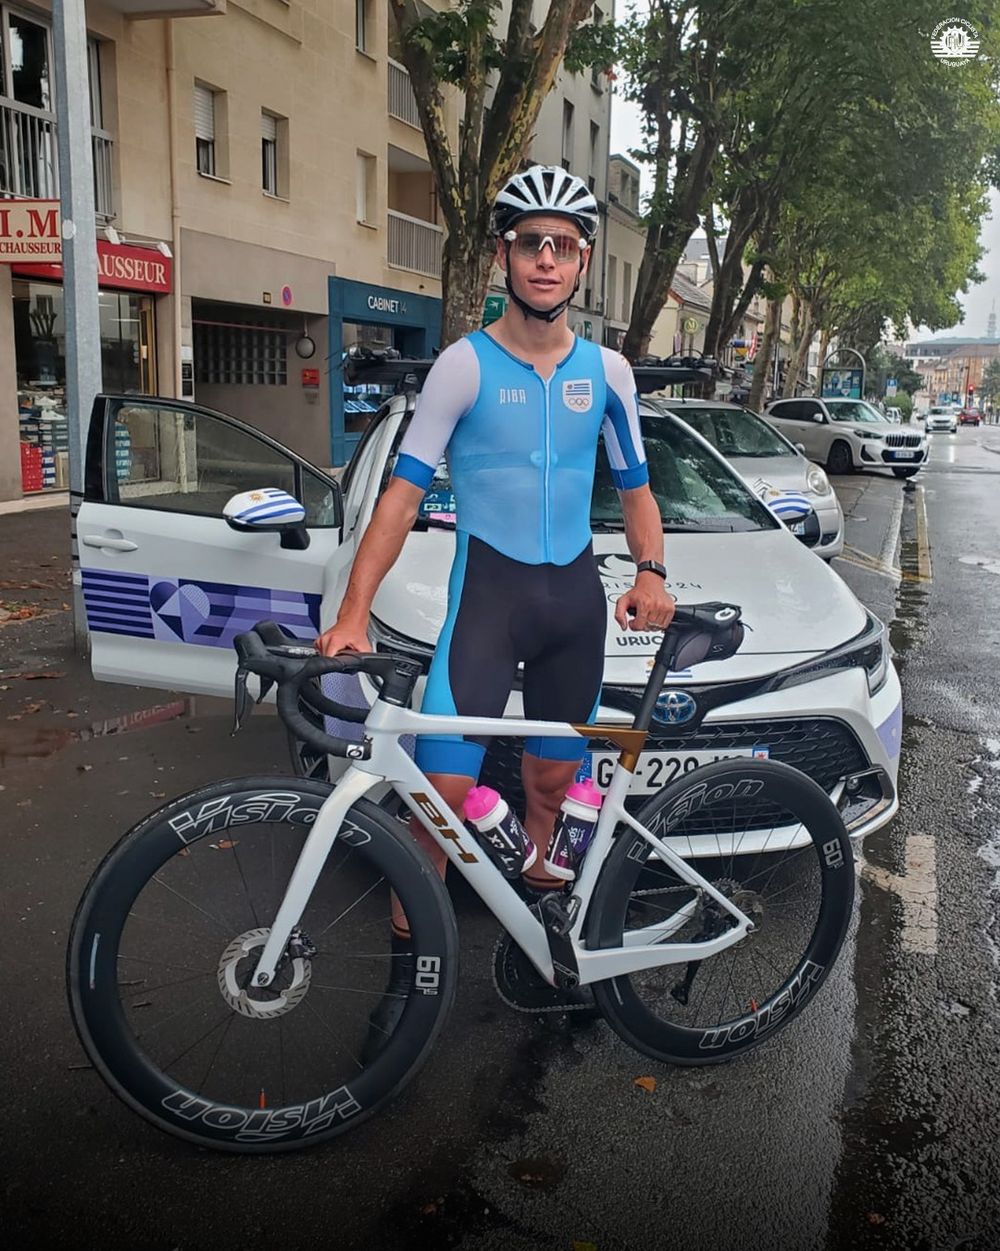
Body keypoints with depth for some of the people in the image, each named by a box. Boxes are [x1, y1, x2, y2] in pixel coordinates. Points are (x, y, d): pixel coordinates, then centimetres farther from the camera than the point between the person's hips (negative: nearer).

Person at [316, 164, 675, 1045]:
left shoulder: (606, 372, 5)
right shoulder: (466, 365, -6)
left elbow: (635, 487, 15)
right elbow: (403, 493, -9)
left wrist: (651, 573, -4)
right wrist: (354, 612, -19)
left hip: (575, 592, 4)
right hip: (488, 584, -3)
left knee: (550, 783, 12)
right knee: (445, 788, -12)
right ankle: (408, 962, 4)